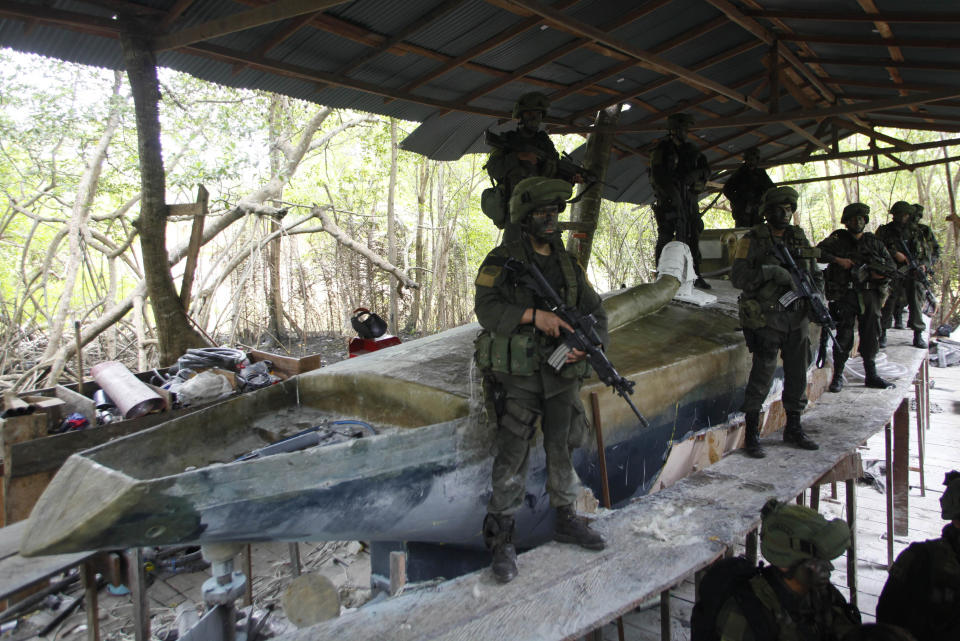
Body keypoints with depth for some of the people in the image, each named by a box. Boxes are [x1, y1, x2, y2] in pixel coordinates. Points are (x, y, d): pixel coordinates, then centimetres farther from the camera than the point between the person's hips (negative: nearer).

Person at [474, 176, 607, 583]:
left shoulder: (568, 265, 10)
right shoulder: (503, 261, -5)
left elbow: (596, 313, 10)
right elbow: (487, 309, -19)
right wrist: (534, 314, -29)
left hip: (562, 373, 5)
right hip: (518, 375, -5)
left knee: (563, 448, 14)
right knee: (513, 455, -3)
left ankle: (566, 520, 33)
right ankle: (501, 540, 9)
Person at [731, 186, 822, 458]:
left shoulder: (799, 238, 12)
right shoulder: (752, 240, -4)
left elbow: (816, 275, 14)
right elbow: (738, 278, -14)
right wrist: (771, 272, -25)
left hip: (797, 320, 6)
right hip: (767, 320, -5)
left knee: (798, 375, 11)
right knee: (763, 375, -6)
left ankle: (793, 428, 27)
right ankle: (752, 433, 5)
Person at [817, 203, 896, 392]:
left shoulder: (874, 243, 12)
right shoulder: (838, 239, 5)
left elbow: (892, 268, 10)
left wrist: (874, 274, -8)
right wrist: (839, 260, -15)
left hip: (869, 296, 3)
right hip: (845, 295, -3)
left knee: (871, 336, 7)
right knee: (844, 336, -6)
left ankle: (871, 375, 18)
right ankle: (838, 376, 3)